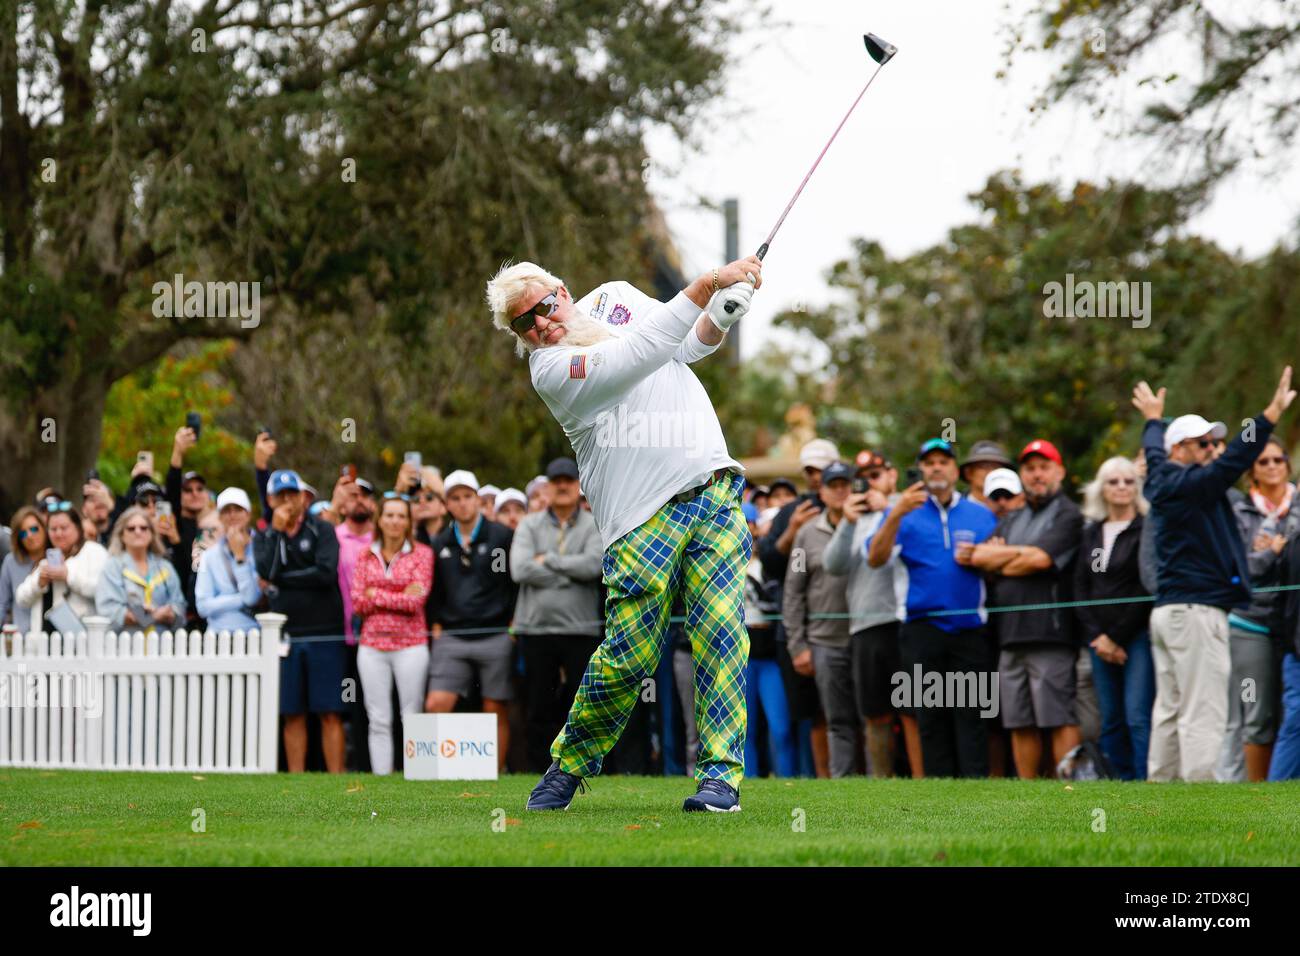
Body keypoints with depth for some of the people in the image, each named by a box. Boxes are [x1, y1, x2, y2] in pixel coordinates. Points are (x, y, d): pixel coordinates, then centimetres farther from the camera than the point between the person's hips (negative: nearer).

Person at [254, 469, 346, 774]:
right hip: (286, 635, 3)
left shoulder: (322, 530, 2)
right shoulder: (264, 536, 10)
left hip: (325, 634, -3)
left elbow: (326, 574, -12)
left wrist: (280, 579, -6)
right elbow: (266, 571, -8)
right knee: (293, 714, 5)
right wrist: (276, 530, -9)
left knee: (330, 714, -3)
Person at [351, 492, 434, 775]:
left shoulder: (422, 553, 1)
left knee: (413, 717, -3)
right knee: (378, 720, 3)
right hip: (372, 644, 3)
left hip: (410, 644, -3)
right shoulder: (366, 556, 10)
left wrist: (377, 595, -5)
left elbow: (416, 601, -9)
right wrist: (400, 596, -8)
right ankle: (380, 776, 5)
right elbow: (357, 602, 0)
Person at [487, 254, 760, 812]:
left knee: (721, 632, -10)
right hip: (643, 519, -5)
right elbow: (640, 354, -20)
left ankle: (721, 771, -9)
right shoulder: (550, 369, -7)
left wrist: (721, 316, -1)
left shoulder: (614, 296, 16)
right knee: (628, 657, -6)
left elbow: (688, 345, 22)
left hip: (713, 489, 5)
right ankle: (569, 766, 16)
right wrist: (705, 285, -22)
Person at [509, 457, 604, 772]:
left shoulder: (594, 526, 6)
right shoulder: (529, 525, 9)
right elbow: (521, 569, -7)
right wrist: (572, 573, -6)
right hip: (536, 627, 1)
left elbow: (594, 564, -12)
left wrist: (548, 560, -7)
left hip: (581, 628, -1)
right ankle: (540, 771, 9)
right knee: (540, 709, 4)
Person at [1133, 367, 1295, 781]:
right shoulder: (1186, 484, -12)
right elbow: (1231, 463, -26)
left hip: (1167, 609, 10)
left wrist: (1154, 419, 56)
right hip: (1197, 611, -10)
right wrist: (1273, 413, -30)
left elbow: (1154, 452, 35)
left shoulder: (1161, 480, 14)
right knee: (1203, 714, -12)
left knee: (1170, 711, 11)